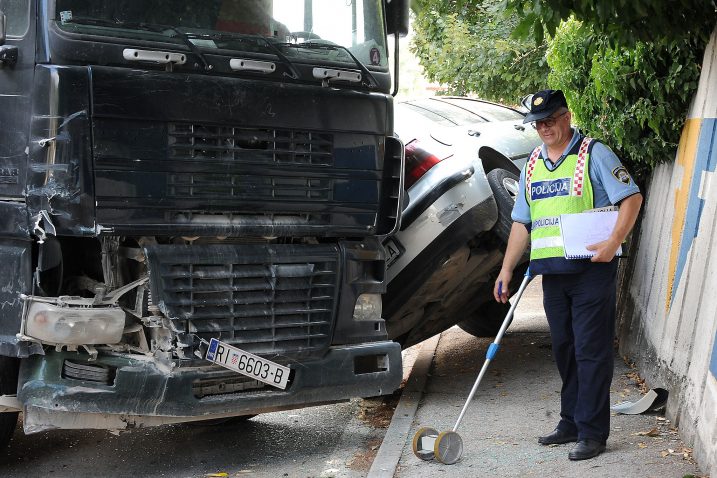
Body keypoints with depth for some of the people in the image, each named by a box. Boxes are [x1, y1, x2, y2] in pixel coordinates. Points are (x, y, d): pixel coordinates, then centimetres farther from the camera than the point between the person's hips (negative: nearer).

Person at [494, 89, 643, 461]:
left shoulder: (594, 154, -4)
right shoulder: (532, 165, 14)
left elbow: (632, 197, -9)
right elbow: (521, 222, 17)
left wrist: (613, 242, -22)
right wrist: (506, 269, 10)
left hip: (591, 268, -6)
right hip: (552, 272, 6)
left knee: (591, 351, -5)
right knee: (564, 350, 13)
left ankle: (592, 432, 1)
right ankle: (571, 423, 23)